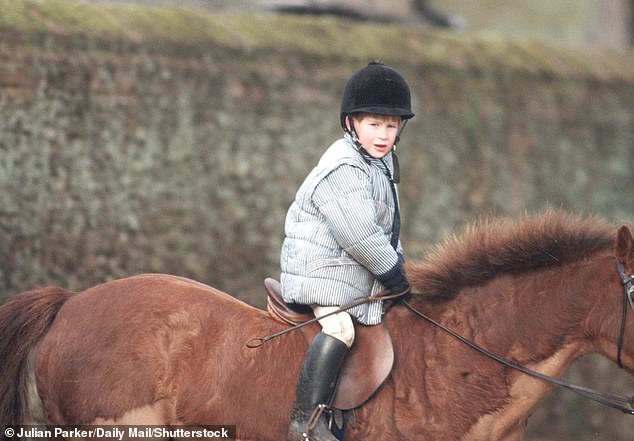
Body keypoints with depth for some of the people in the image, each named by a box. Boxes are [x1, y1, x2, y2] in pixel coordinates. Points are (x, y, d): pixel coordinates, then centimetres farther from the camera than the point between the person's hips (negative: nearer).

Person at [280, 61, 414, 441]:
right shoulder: (344, 170, -20)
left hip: (359, 275, 10)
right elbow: (359, 235, -24)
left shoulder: (381, 163, 13)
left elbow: (388, 227, 24)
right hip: (323, 267, -10)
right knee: (339, 327, -27)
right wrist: (394, 275, -14)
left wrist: (396, 262, 13)